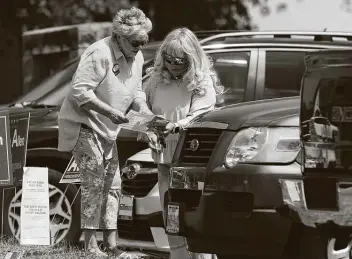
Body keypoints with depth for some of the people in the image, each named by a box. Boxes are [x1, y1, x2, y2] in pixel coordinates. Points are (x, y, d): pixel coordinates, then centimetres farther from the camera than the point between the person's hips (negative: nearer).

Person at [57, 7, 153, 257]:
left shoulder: (137, 58, 4)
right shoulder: (100, 54, -23)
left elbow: (136, 91, 13)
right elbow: (80, 91, -27)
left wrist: (142, 106, -8)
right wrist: (109, 111, -31)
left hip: (107, 129, 9)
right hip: (83, 124, -9)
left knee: (112, 184, 8)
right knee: (94, 181, -14)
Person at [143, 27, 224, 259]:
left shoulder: (203, 84, -6)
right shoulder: (157, 80, 9)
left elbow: (199, 118, -15)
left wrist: (176, 126, -32)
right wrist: (148, 131, -3)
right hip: (164, 159, 6)